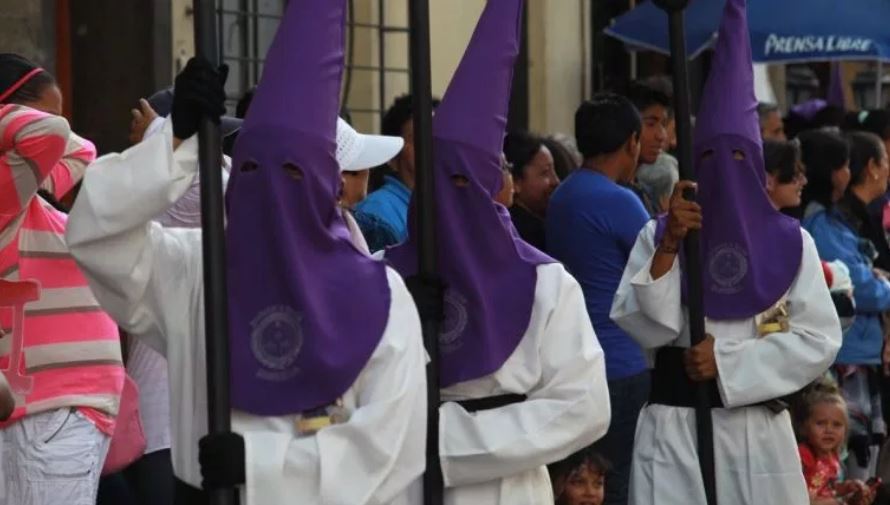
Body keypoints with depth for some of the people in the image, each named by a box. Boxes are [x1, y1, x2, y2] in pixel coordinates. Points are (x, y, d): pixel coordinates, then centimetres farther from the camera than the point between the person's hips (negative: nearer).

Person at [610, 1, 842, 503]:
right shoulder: (657, 234, 5)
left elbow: (820, 340, -3)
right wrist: (669, 245, -15)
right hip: (674, 428, 0)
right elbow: (646, 328, -4)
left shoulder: (790, 241, 3)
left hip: (757, 429, 0)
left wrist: (728, 362, -11)